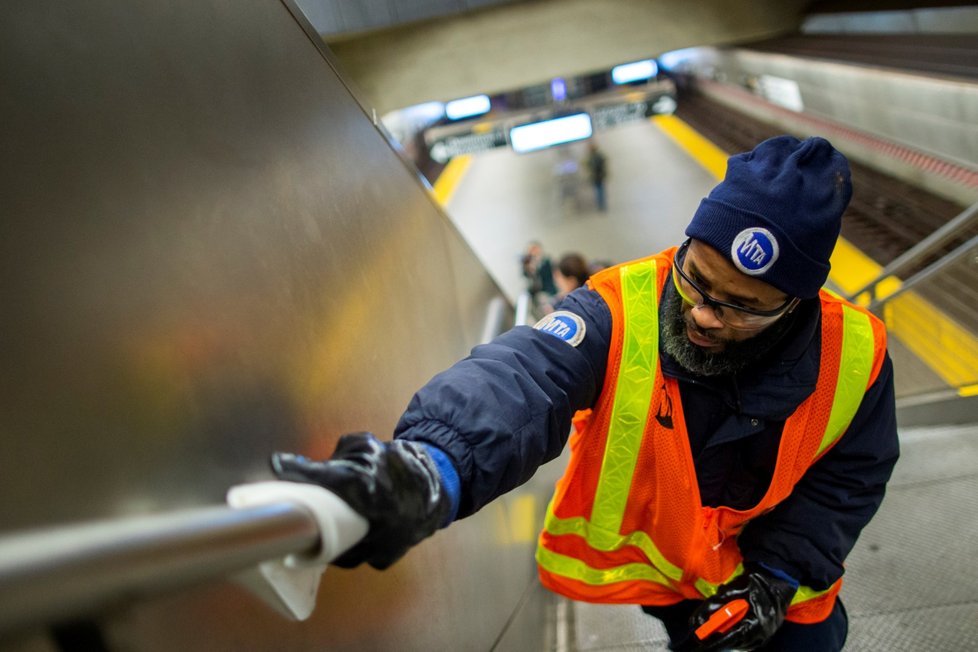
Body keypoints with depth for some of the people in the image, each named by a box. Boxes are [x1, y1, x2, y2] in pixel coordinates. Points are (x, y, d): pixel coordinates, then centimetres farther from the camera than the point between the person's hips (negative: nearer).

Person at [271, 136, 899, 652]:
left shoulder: (853, 353, -20)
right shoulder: (621, 311, -31)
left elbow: (848, 475, -5)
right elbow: (522, 380, -50)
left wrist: (778, 577, -17)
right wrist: (432, 470, -70)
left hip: (770, 560, 3)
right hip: (653, 557, -2)